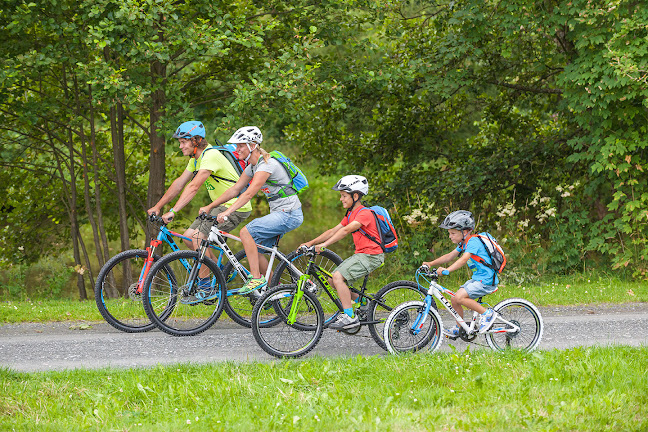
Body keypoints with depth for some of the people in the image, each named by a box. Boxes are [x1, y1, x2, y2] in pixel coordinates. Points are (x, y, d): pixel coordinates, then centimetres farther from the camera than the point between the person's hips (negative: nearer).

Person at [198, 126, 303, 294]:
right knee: (254, 249, 5)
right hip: (279, 213, 10)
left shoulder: (267, 164, -19)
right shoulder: (252, 166, 11)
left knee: (246, 232, -20)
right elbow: (235, 190, 14)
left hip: (289, 214, -10)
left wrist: (227, 212, -33)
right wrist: (209, 207, 8)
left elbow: (249, 193, -27)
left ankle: (257, 279, -17)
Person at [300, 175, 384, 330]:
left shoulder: (364, 213, -16)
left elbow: (346, 230, -29)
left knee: (338, 277, -24)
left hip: (371, 256, -10)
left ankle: (349, 316, -23)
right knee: (333, 280, 7)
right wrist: (310, 243, 4)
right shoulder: (351, 214, 15)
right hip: (360, 254, 10)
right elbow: (334, 230, 13)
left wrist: (325, 244, -36)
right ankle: (358, 300, 25)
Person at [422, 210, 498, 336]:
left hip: (486, 281, -10)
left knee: (459, 297, -23)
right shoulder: (463, 243, 12)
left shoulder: (473, 242, -18)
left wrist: (447, 270, -44)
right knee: (454, 300, 6)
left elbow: (463, 259, -32)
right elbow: (450, 256, 10)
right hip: (477, 279, 10)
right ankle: (459, 328, 22)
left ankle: (487, 313, -12)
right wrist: (431, 263, -1)